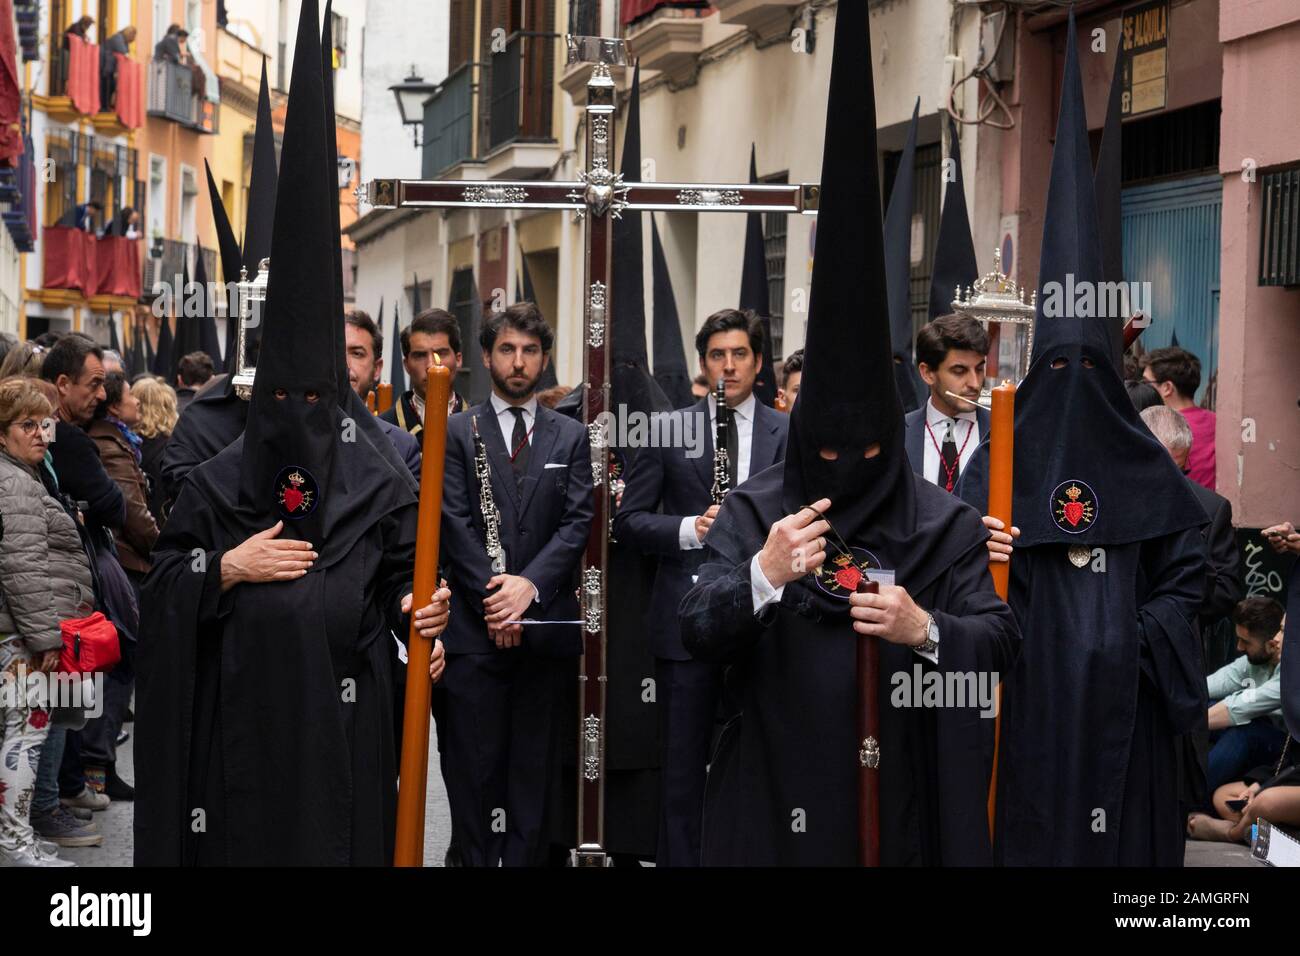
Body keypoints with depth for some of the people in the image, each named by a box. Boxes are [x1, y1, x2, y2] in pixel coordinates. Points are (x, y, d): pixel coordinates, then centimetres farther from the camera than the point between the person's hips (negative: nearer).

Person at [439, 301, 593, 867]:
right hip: (474, 625, -1)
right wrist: (493, 592, -13)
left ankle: (526, 857, 12)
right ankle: (477, 857, 8)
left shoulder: (570, 437, 11)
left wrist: (530, 584, -13)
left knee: (535, 761, 6)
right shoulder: (457, 432, 6)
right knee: (474, 761, 0)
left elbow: (577, 523, 2)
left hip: (546, 623, 2)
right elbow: (455, 522, -3)